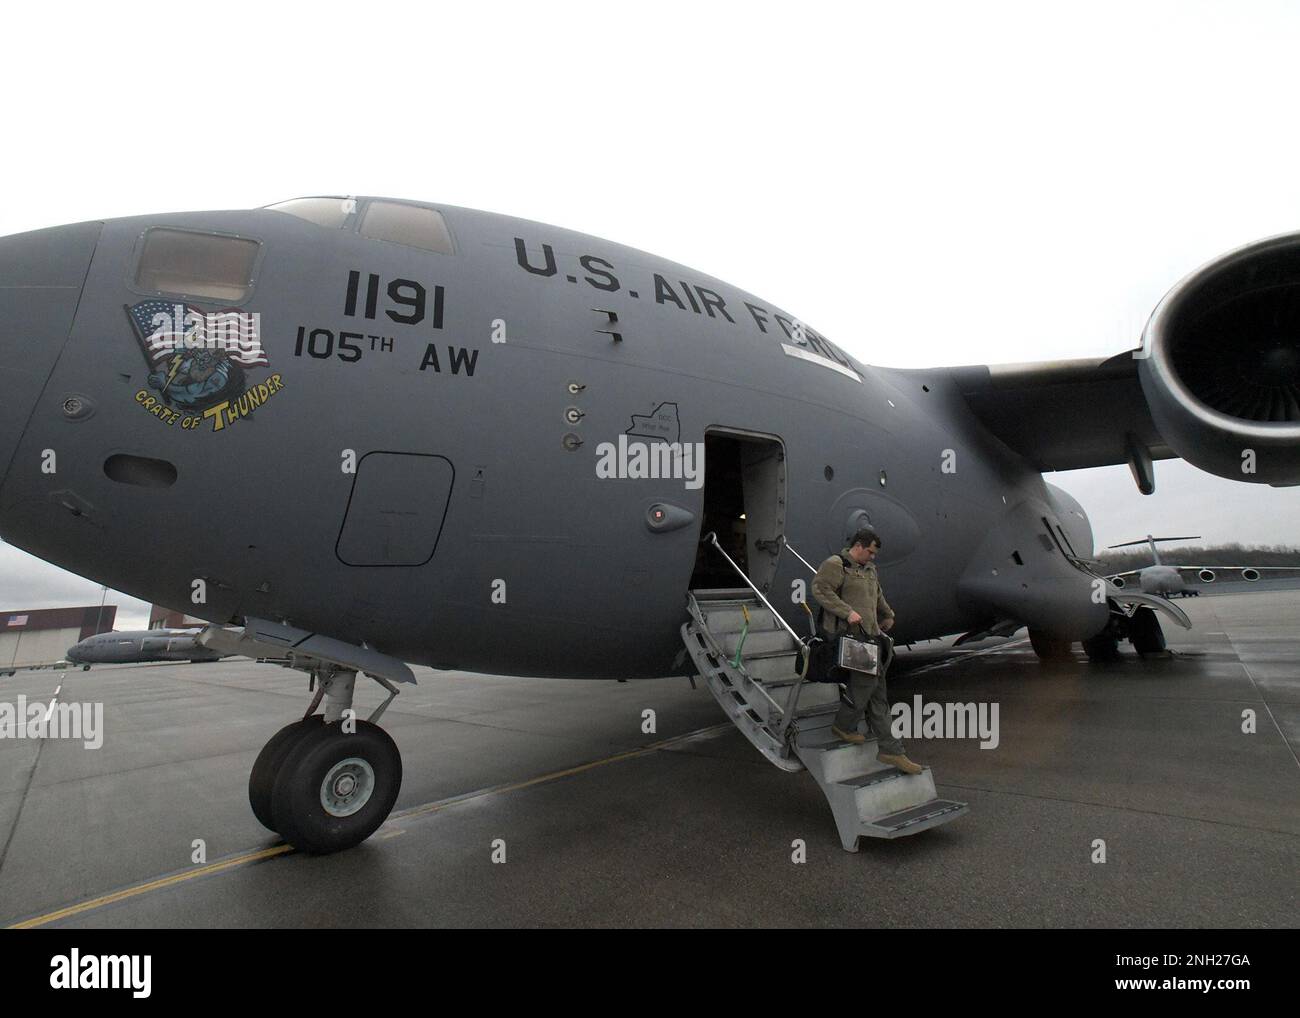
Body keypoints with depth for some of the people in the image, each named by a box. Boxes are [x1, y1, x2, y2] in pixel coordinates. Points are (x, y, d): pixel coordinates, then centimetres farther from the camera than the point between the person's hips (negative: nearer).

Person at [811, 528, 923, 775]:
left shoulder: (869, 569, 22)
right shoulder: (836, 565, -6)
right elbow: (820, 589, -17)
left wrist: (888, 616, 48)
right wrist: (847, 612, -22)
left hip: (869, 635, 9)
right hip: (848, 633, -9)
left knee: (877, 693, 5)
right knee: (866, 680, -15)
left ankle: (889, 749, 8)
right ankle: (844, 725, 8)